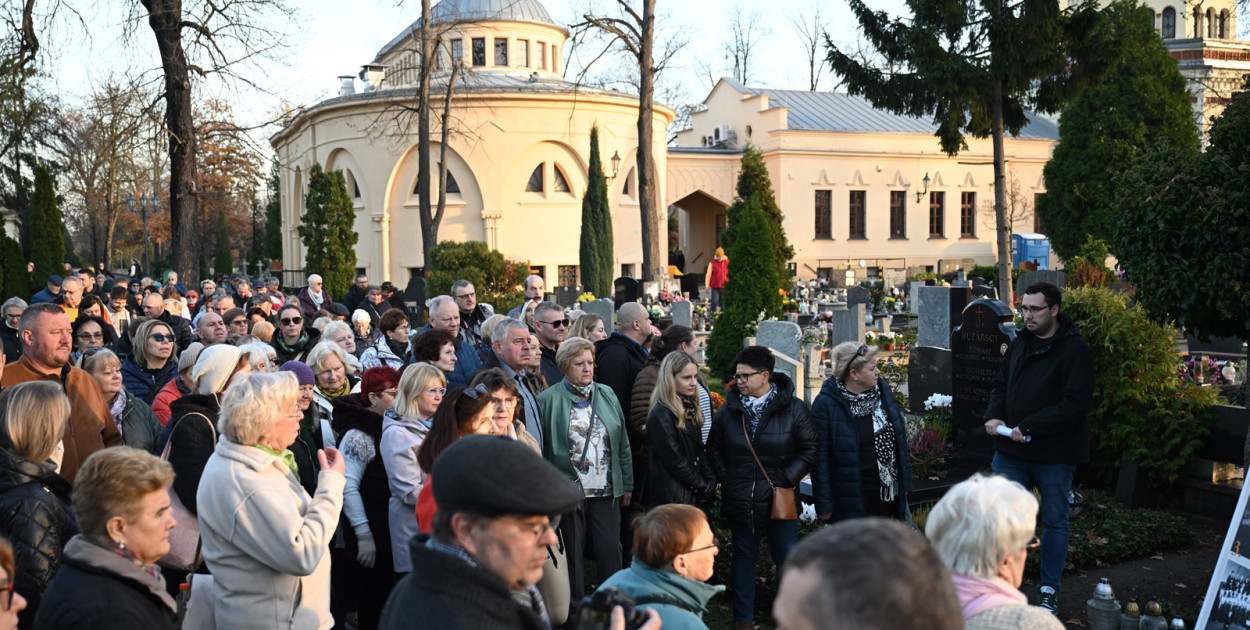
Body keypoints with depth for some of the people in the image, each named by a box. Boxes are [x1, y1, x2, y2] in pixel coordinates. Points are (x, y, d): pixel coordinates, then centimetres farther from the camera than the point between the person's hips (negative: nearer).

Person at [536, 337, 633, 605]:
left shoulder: (606, 395, 10)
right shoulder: (549, 400, -3)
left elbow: (622, 442, 13)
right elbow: (540, 447, -4)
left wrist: (627, 483, 10)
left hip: (606, 491, 3)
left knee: (611, 551, 1)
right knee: (572, 556, 6)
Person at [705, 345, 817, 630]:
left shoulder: (793, 408, -6)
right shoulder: (729, 409, 2)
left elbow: (809, 449, -3)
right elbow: (713, 449, 11)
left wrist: (787, 479, -9)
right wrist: (725, 479, 1)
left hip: (780, 499, -2)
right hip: (740, 500, 2)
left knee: (789, 558, 4)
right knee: (744, 557, 13)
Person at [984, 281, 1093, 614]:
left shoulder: (1074, 350, -13)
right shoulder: (1019, 343, 7)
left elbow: (1075, 405, -20)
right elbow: (1001, 384, 15)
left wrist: (1028, 427, -22)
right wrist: (993, 416, -5)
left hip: (1054, 455, -5)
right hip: (1011, 451, 5)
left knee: (1055, 522, 11)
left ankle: (1049, 591, 24)